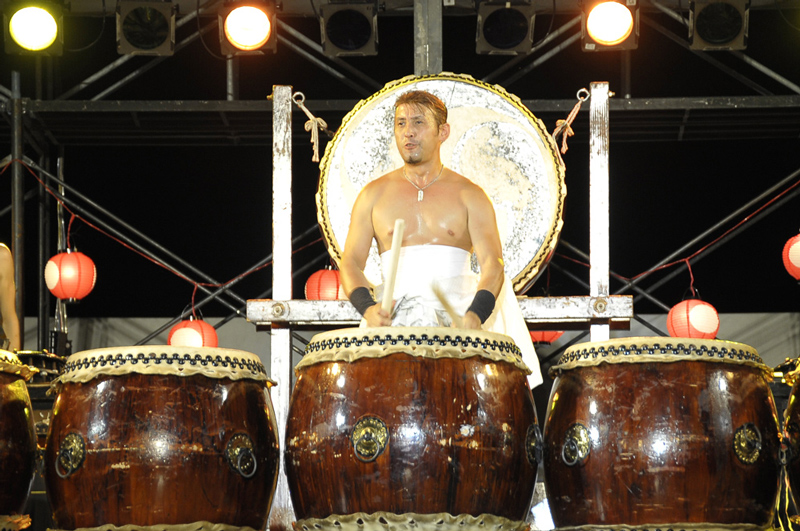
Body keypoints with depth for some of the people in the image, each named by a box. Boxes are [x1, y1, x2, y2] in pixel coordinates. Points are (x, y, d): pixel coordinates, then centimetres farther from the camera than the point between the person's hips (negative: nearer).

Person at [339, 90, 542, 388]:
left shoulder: (468, 195, 9)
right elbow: (350, 262, 8)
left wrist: (475, 315, -23)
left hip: (458, 311, 0)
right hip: (394, 317, 1)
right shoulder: (375, 195, 14)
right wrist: (368, 308, -14)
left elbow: (492, 264, -2)